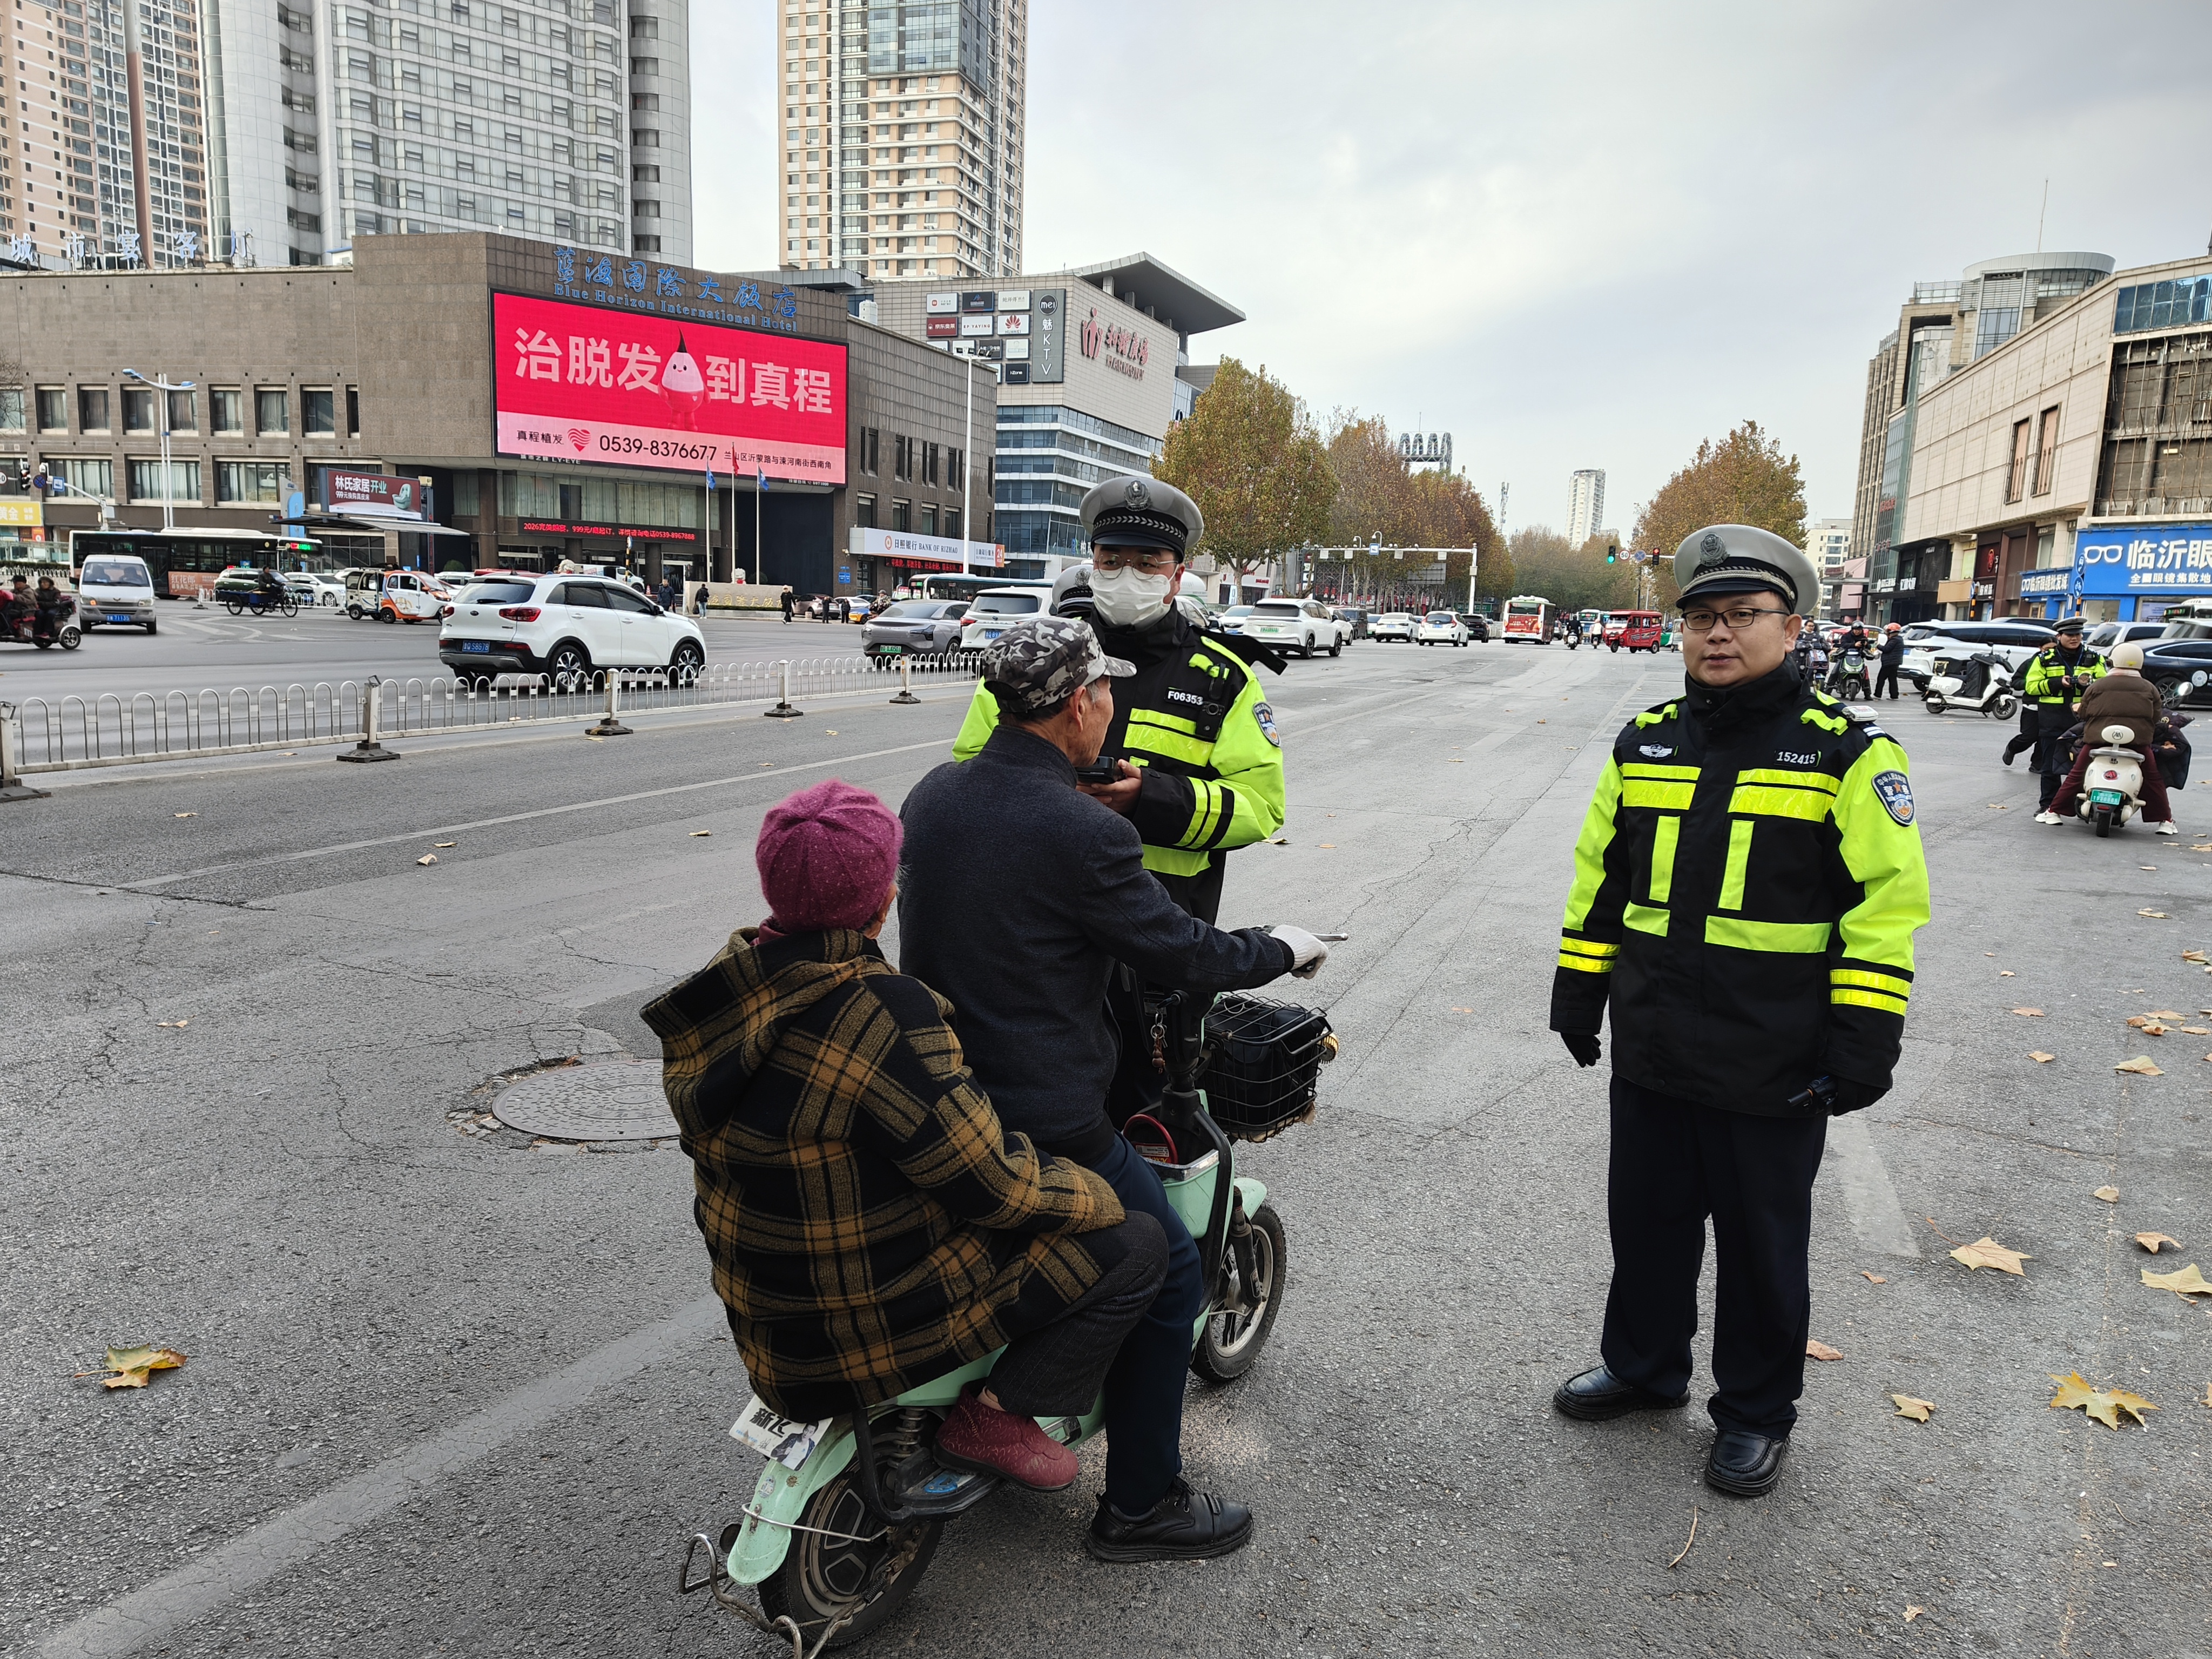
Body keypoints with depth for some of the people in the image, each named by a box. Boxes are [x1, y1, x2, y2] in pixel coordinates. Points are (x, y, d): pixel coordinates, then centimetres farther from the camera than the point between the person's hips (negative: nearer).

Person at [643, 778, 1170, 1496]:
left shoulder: (733, 984, -4)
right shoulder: (881, 1011, -29)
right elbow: (991, 1186, -23)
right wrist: (1096, 1196, -5)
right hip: (879, 1319, -8)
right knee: (1133, 1244, -1)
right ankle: (995, 1412, 0)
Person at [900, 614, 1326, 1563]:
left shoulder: (930, 796, 2)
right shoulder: (1082, 834, -22)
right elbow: (1184, 955, -13)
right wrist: (1283, 949, 5)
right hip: (1040, 1121, -8)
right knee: (1167, 1279, 10)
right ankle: (1140, 1506, 21)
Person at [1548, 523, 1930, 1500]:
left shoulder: (1846, 754, -8)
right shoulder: (1643, 744, 6)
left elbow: (1888, 904, -9)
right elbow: (1599, 879, 13)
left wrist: (1863, 1044, -13)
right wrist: (1578, 994, 12)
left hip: (1774, 1075, -4)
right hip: (1649, 1055, 4)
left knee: (1762, 1247, 13)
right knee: (1646, 1224, 19)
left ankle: (1755, 1412, 32)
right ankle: (1642, 1366, 40)